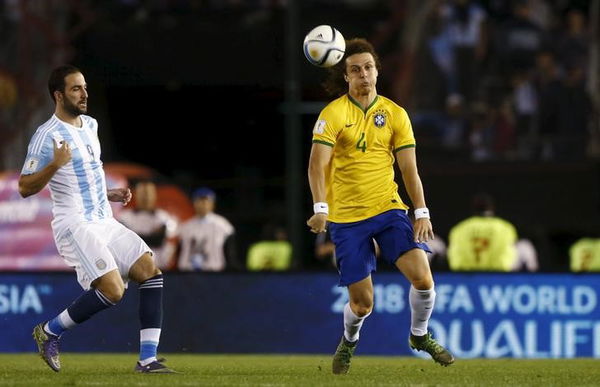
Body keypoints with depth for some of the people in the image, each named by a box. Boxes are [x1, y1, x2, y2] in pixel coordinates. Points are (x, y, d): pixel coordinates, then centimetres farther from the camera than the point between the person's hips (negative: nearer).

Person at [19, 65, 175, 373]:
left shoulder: (90, 125, 16)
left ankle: (147, 359, -8)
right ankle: (49, 331, 0)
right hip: (74, 225, -8)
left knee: (151, 273, -8)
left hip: (104, 223, 8)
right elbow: (25, 188, -12)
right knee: (112, 290, -22)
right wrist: (54, 165, -26)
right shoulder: (47, 136, -10)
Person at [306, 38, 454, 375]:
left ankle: (420, 335, 13)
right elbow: (318, 164, -14)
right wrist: (321, 208, -29)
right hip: (346, 218, -2)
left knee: (422, 277, -16)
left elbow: (409, 168, 5)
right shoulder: (333, 114, -5)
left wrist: (422, 212, -6)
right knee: (362, 302, -2)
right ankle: (349, 341, 33)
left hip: (389, 209, 2)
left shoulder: (395, 114, 6)